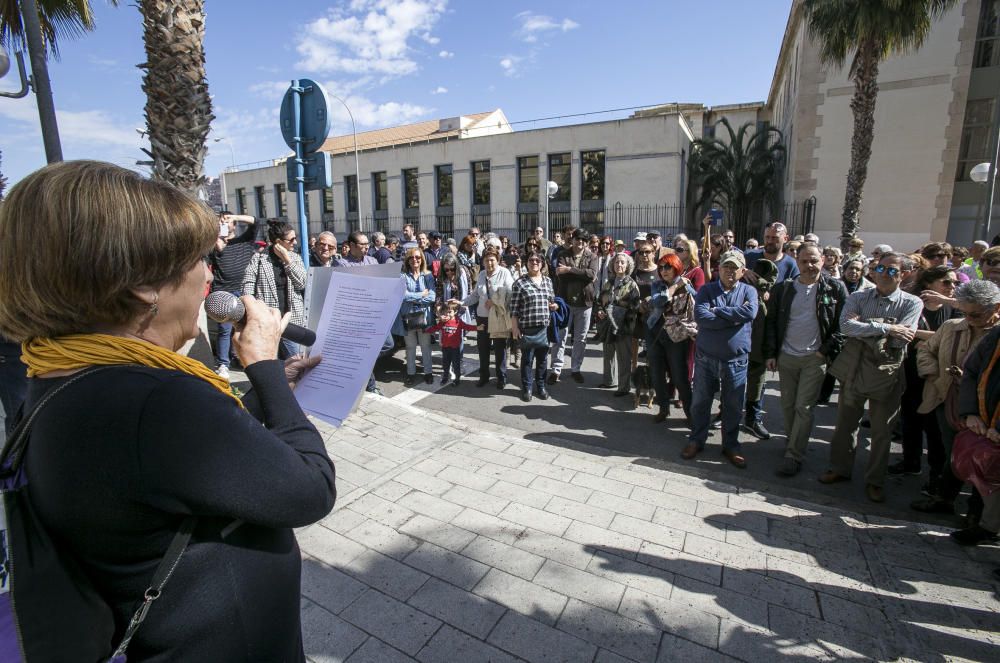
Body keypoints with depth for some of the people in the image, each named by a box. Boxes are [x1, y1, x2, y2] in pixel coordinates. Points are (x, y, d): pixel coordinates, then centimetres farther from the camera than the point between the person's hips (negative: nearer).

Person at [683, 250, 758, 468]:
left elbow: (750, 312, -20)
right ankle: (696, 441, 29)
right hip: (706, 357, 0)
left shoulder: (749, 291, 2)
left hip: (736, 360, 1)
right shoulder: (706, 290, -1)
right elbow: (700, 317, -18)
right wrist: (734, 316, -17)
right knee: (700, 402, 11)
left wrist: (717, 310, -17)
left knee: (733, 406, 12)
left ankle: (730, 446, 30)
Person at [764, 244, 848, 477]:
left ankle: (794, 456, 4)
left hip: (815, 358, -3)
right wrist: (770, 353, 0)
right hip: (786, 357, 3)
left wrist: (827, 350, -10)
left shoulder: (835, 289, -3)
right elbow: (771, 322, 4)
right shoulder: (783, 288, 3)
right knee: (788, 405, 12)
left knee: (803, 408, -2)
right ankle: (792, 442, 30)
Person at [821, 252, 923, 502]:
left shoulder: (912, 303, -4)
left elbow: (900, 339, -18)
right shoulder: (858, 297, 1)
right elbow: (846, 326, -17)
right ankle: (840, 468, 31)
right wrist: (886, 328, -22)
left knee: (882, 430, 11)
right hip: (854, 369, 2)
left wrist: (864, 327, -14)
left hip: (887, 374, -2)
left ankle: (875, 480, 28)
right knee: (845, 423, 14)